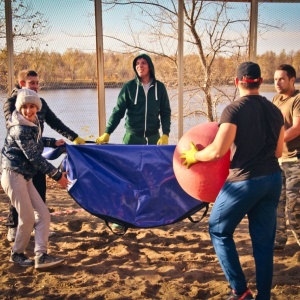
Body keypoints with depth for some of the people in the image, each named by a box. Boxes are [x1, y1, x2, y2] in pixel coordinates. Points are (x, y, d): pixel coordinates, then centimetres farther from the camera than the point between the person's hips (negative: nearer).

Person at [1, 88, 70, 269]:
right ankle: (17, 254, 16)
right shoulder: (19, 129, -17)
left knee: (43, 214, 0)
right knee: (28, 218, -6)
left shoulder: (34, 125, 10)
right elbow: (34, 157, -19)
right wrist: (57, 175, -16)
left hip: (26, 178, 9)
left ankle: (41, 256, -2)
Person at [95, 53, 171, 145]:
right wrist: (107, 132, -10)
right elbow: (118, 111, -1)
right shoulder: (129, 87, -2)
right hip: (132, 137, -1)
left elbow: (165, 112, 4)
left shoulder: (159, 87, 1)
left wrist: (165, 134, -9)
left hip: (153, 137, 1)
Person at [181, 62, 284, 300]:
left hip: (244, 181, -6)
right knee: (264, 240, 13)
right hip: (273, 179, 6)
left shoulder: (235, 110, -14)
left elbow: (217, 151, -19)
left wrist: (194, 156, -1)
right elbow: (278, 151, 13)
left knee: (219, 231, 12)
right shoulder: (274, 110, 6)